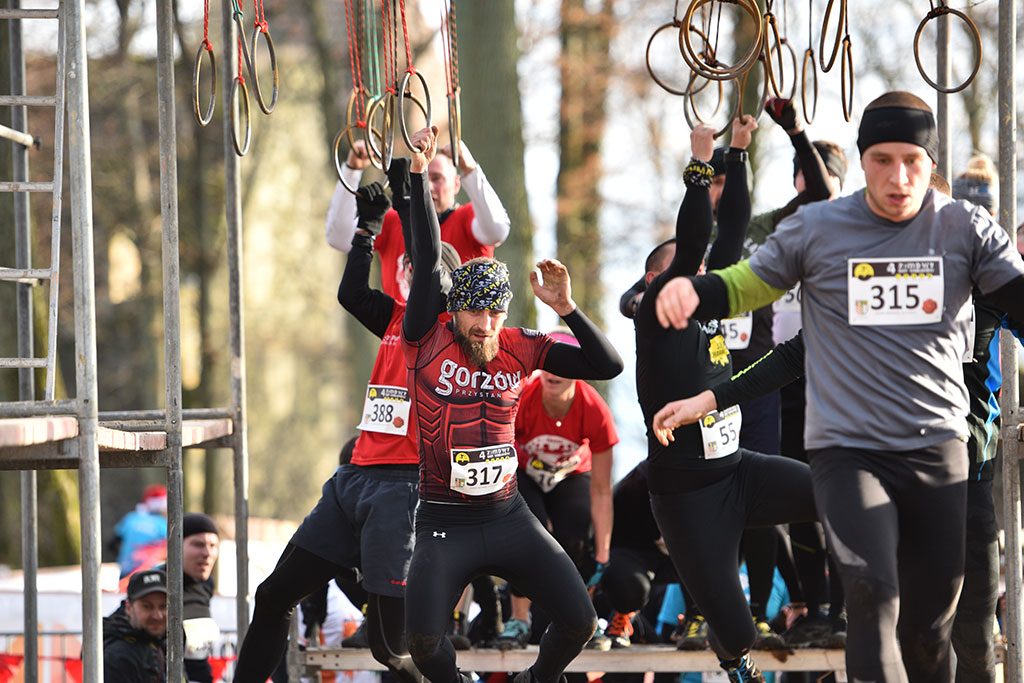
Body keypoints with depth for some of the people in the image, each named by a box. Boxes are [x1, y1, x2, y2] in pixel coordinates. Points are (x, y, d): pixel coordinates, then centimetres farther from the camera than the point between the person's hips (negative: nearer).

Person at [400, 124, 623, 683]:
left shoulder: (519, 349, 2)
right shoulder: (427, 343, -6)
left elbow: (607, 365, 0)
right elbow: (427, 260, -15)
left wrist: (566, 310, -15)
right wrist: (418, 174, -21)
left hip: (508, 516, 3)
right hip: (444, 525, -3)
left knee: (578, 620, -5)